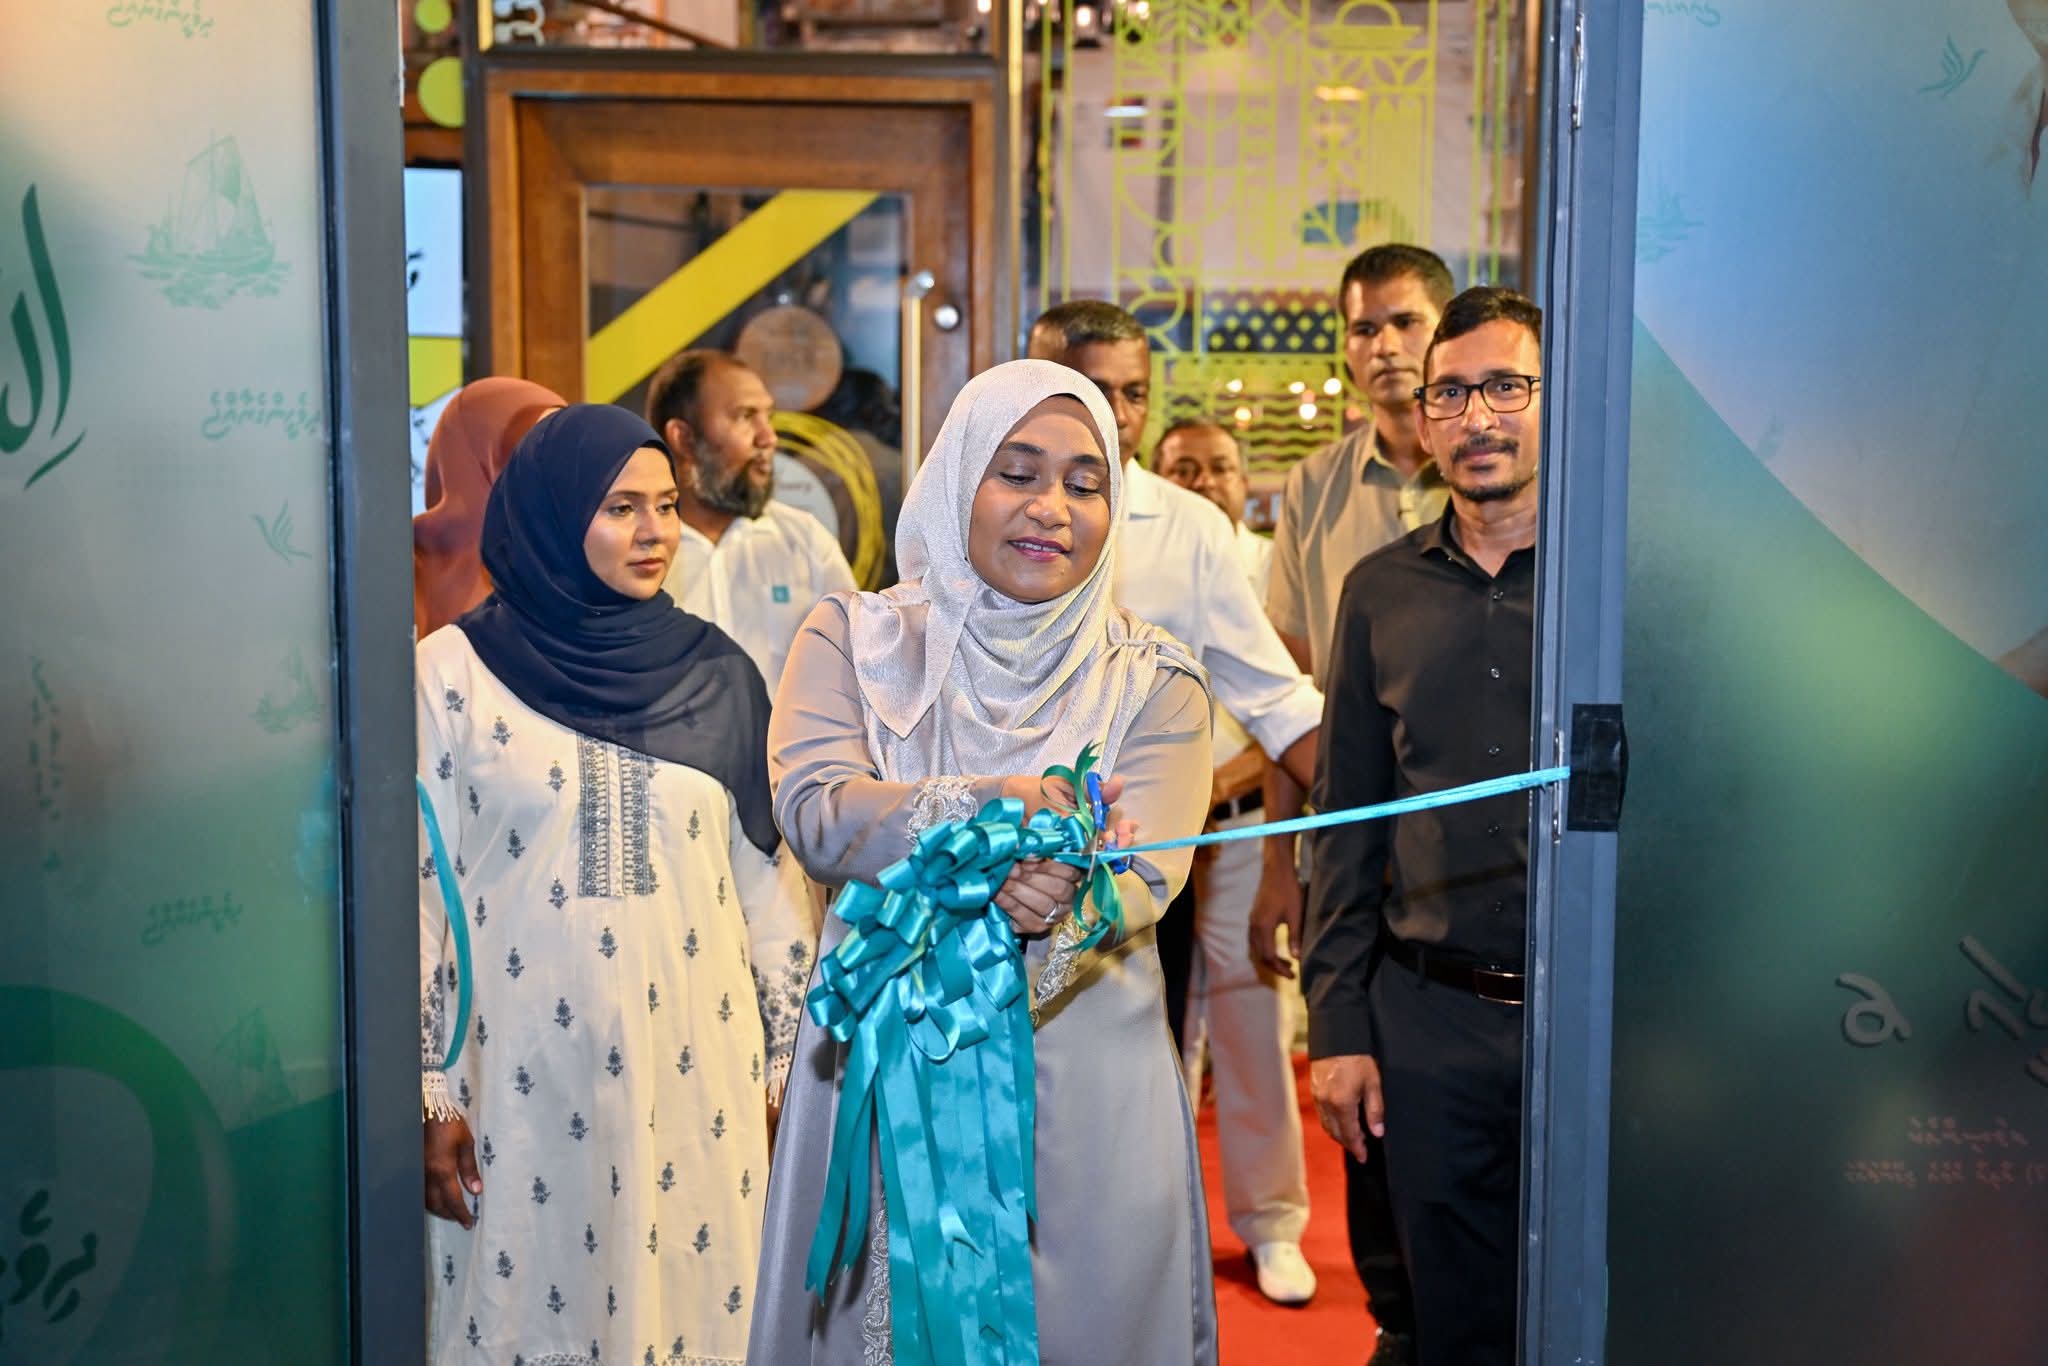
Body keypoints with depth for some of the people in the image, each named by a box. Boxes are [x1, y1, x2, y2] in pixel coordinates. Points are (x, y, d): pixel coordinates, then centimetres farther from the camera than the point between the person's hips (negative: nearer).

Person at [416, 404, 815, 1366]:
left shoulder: (718, 674, 6)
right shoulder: (457, 671, -3)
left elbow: (767, 876, 9)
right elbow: (418, 889, -2)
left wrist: (787, 1060, 9)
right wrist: (427, 1092, -3)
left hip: (696, 1077, 2)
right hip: (523, 1082, -2)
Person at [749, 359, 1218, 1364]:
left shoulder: (1155, 681, 2)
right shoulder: (854, 638, 4)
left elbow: (1145, 877, -12)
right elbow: (814, 810, -12)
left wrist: (1063, 909, -34)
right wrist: (987, 811, -28)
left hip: (1085, 1082, 0)